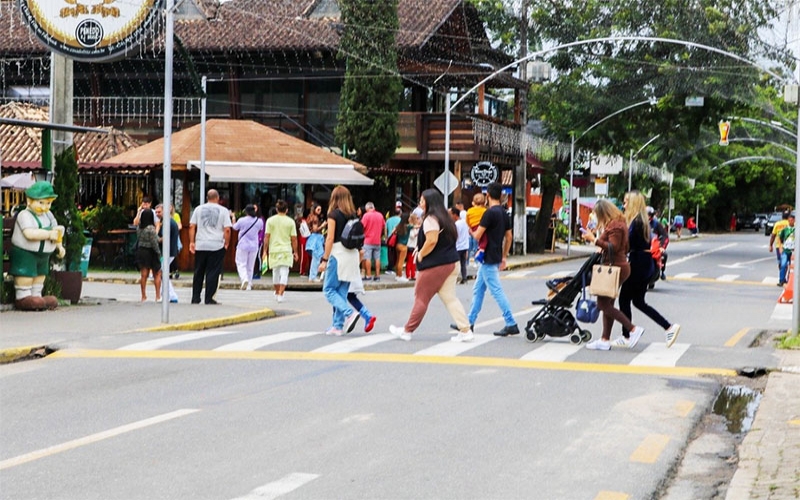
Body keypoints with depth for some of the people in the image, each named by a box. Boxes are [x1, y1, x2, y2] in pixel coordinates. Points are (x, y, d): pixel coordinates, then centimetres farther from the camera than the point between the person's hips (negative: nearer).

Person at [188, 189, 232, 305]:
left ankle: (195, 297, 12)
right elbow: (227, 229, -5)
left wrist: (191, 242, 8)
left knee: (198, 272, 11)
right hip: (217, 246, -3)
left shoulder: (199, 209, 7)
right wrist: (226, 243, 4)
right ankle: (209, 298, 1)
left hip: (200, 246, 3)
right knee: (212, 272, 1)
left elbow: (192, 226, 4)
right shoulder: (223, 210, 0)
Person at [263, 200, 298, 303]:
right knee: (284, 273, -1)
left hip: (273, 250, 2)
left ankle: (277, 293, 28)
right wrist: (295, 252, 8)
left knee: (276, 273, 16)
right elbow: (294, 238, -2)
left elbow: (267, 237, -2)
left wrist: (265, 251, 3)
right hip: (286, 250, -2)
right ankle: (280, 294, -13)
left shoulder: (270, 220, 0)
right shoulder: (290, 221, -2)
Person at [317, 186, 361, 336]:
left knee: (329, 289, 1)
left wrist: (324, 259, -9)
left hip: (338, 253, -6)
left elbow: (330, 238, -12)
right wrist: (358, 259, 17)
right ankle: (338, 326, 9)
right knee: (342, 292, 10)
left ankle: (350, 313, -18)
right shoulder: (353, 215, 10)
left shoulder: (333, 214, -6)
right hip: (352, 254, 6)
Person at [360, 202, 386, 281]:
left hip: (368, 240, -5)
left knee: (367, 258, -1)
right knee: (377, 258, 7)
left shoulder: (366, 215, -9)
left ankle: (368, 275, -3)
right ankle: (377, 275, 7)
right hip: (377, 241, 5)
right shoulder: (380, 215, 6)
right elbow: (384, 226, 15)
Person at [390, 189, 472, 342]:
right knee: (450, 298, 8)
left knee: (421, 298, 2)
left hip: (434, 265, -8)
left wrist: (420, 255, -10)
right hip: (450, 263, 8)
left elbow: (431, 241, -25)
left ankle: (407, 331, 12)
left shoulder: (430, 219, -13)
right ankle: (465, 331, 0)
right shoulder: (445, 217, 14)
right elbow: (453, 238, 19)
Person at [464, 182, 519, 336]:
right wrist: (504, 257, 21)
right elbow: (508, 237, 15)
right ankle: (469, 322, 22)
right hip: (496, 258, 9)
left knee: (496, 291, -7)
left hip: (488, 259, -9)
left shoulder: (490, 213, -17)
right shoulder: (504, 213, 10)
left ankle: (511, 324, -8)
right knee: (478, 289, 15)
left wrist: (471, 231, 5)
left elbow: (477, 236, -18)